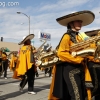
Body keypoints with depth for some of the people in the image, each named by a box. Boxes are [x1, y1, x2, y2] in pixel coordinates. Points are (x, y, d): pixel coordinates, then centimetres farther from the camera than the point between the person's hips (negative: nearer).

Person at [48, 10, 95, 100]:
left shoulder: (79, 37, 18)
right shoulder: (67, 36, -9)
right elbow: (61, 53, -19)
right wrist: (78, 59, -20)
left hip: (79, 69, 9)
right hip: (70, 69, -9)